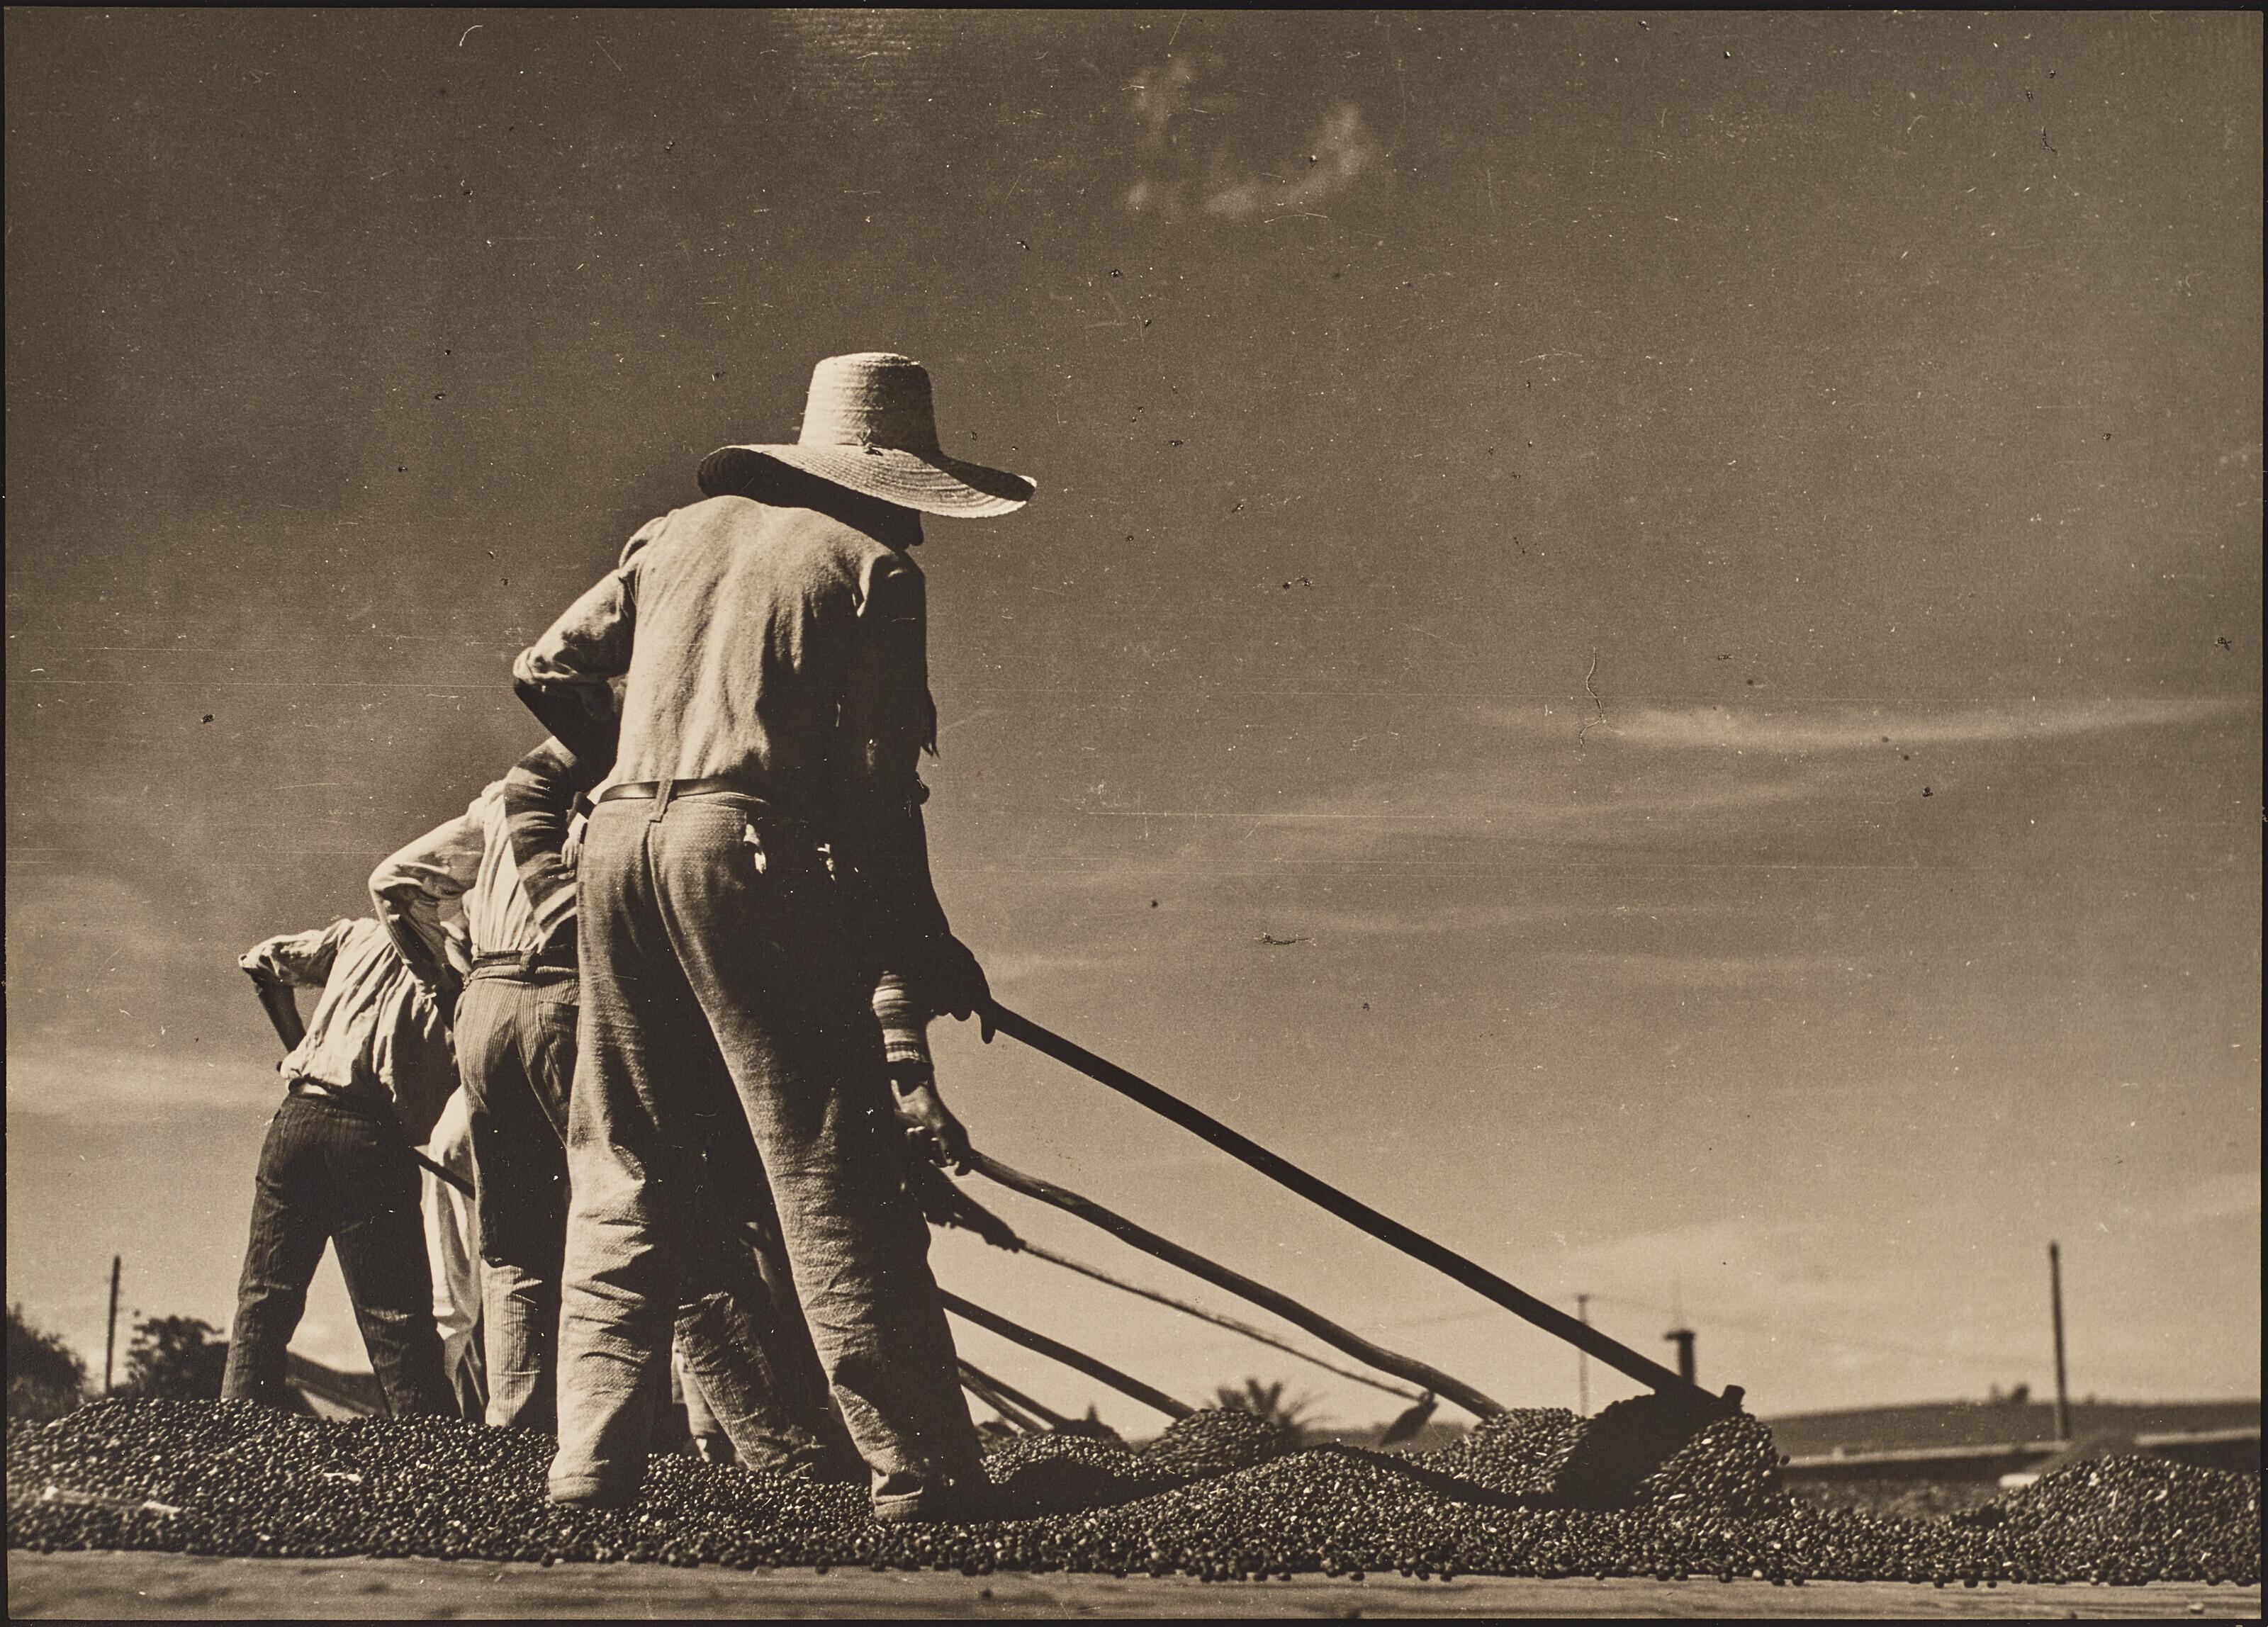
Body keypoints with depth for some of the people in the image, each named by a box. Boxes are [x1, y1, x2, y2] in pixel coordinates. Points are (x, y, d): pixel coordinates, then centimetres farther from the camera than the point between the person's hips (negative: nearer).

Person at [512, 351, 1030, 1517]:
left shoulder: (679, 535, 19)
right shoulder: (872, 571, 4)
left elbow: (545, 670, 23)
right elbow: (875, 788, -3)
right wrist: (921, 946, 6)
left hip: (620, 843, 6)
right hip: (754, 851, -5)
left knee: (623, 1173, 12)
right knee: (831, 1172, -3)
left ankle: (592, 1462, 10)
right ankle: (918, 1471, -1)